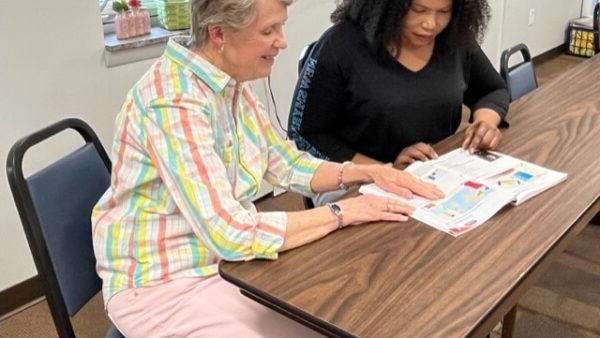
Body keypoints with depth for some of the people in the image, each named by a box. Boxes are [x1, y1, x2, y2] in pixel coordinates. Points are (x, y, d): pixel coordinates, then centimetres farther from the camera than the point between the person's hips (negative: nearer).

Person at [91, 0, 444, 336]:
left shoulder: (233, 85, 1)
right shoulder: (175, 101, -27)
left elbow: (288, 164, 10)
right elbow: (231, 233, -30)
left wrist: (368, 172, -4)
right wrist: (342, 213, -20)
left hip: (224, 260, 8)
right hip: (162, 284, -7)